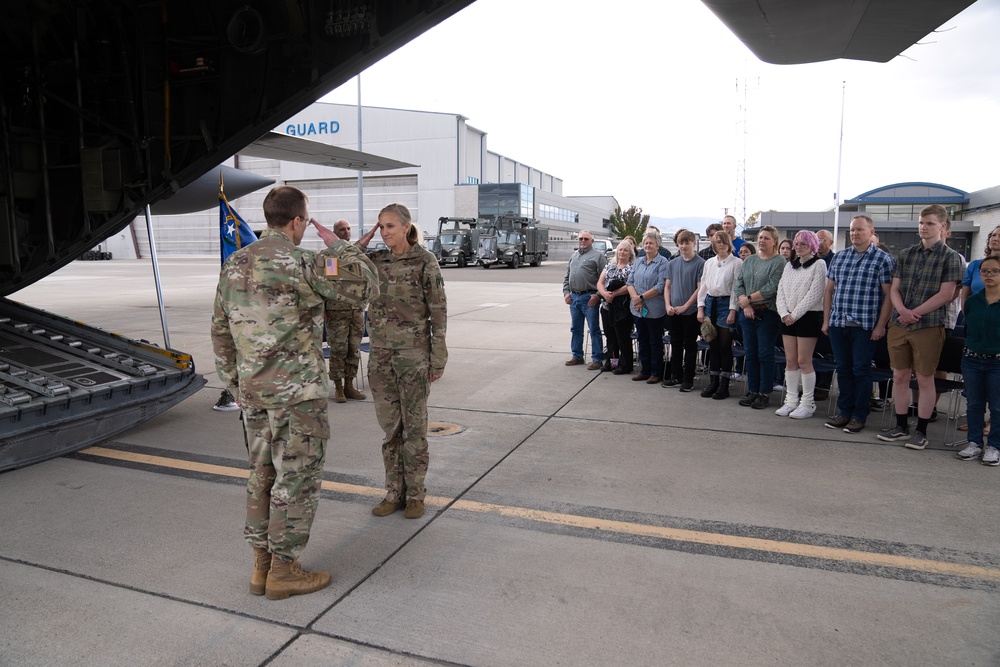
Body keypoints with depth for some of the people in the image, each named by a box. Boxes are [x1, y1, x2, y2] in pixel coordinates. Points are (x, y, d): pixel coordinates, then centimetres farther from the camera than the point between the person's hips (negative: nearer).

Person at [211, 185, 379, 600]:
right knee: (298, 479, 3)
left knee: (264, 476, 16)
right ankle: (283, 572, 13)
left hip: (255, 390, 8)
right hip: (297, 390, -7)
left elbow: (222, 333, 13)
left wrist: (237, 387, 21)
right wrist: (339, 246, 4)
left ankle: (263, 566, 24)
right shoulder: (302, 263, -14)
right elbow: (365, 290, -8)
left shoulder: (234, 265, 9)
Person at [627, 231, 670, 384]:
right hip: (638, 309, 6)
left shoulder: (662, 262, -9)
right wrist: (635, 298, -10)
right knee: (642, 340, 14)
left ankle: (656, 373, 14)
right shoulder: (638, 261, 11)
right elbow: (630, 281, 8)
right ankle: (644, 371, 24)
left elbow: (660, 286, -17)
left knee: (655, 341, 4)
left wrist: (641, 297, -17)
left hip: (654, 310, -6)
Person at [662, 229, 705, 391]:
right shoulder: (672, 263, 8)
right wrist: (668, 305, -3)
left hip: (690, 311, -5)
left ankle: (688, 379, 12)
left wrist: (684, 306, -13)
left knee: (689, 345, 4)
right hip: (673, 312, 5)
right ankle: (676, 376, 23)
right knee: (675, 344, 12)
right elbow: (667, 286, 11)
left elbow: (700, 288, -10)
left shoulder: (700, 263, -7)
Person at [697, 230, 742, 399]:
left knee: (725, 346, -1)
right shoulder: (709, 263, 12)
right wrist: (700, 308, 5)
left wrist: (733, 311, -13)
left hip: (726, 304, -5)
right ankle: (713, 382, 18)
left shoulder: (736, 262, -5)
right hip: (710, 303, 5)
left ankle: (724, 386, 8)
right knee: (713, 345, 9)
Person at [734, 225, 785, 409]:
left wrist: (748, 299, -10)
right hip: (747, 313, 5)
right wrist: (745, 305, -8)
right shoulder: (749, 260, 12)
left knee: (765, 354, -1)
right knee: (750, 353, 9)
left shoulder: (779, 262, -5)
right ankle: (752, 391, 18)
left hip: (767, 314, -5)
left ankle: (765, 394, 7)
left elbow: (772, 288, -15)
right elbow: (738, 284, 6)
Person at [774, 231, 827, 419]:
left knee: (804, 361, -5)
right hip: (788, 318, 6)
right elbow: (781, 292, 9)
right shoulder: (789, 265, 15)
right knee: (790, 361, 6)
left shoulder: (818, 264, -3)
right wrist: (784, 313, -6)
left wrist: (795, 314, -14)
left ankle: (807, 403, 3)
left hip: (808, 317, -6)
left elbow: (814, 294, -12)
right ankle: (791, 400, 13)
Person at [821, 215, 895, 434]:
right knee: (843, 369, 10)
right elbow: (829, 290, 14)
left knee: (861, 371, 1)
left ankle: (859, 416, 11)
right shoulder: (839, 257, 12)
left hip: (865, 326, -5)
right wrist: (826, 320, 9)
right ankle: (844, 412, 20)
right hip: (838, 324, 5)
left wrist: (880, 325, -12)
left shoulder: (883, 259, -2)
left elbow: (889, 295, -7)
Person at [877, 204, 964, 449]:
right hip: (898, 325, 4)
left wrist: (914, 314, -13)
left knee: (925, 379, 2)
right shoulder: (905, 254, 11)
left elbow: (945, 294, -9)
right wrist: (902, 311, -11)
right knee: (899, 377, 9)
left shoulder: (950, 257, -1)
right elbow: (894, 288, 8)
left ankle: (921, 431, 13)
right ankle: (901, 426, 21)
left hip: (928, 326, -4)